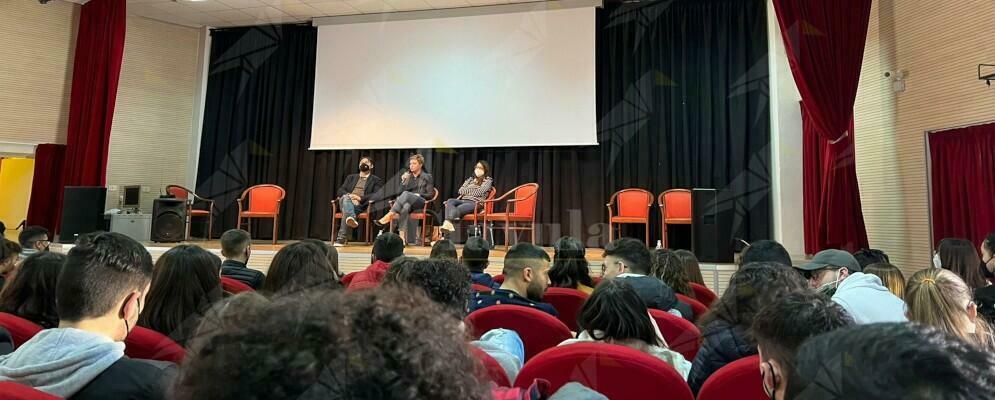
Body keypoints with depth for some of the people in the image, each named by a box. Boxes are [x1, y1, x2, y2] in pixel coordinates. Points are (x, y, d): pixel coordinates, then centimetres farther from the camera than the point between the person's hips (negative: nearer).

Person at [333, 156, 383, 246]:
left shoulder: (376, 180, 17)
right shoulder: (351, 177, 29)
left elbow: (377, 195, -1)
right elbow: (340, 190, 18)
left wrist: (360, 198, -15)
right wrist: (348, 195, -7)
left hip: (361, 205, -3)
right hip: (346, 201, 3)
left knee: (346, 211, -36)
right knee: (345, 197, -35)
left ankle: (340, 239, -44)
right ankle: (351, 218, -62)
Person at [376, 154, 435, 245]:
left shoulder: (427, 177, 12)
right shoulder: (407, 176, 23)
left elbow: (430, 195, 5)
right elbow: (401, 191, 13)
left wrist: (419, 195, -10)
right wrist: (403, 181, -2)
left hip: (421, 202, -2)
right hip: (408, 202, 3)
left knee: (406, 194, -36)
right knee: (405, 207, -38)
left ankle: (388, 217, -46)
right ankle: (402, 236, -51)